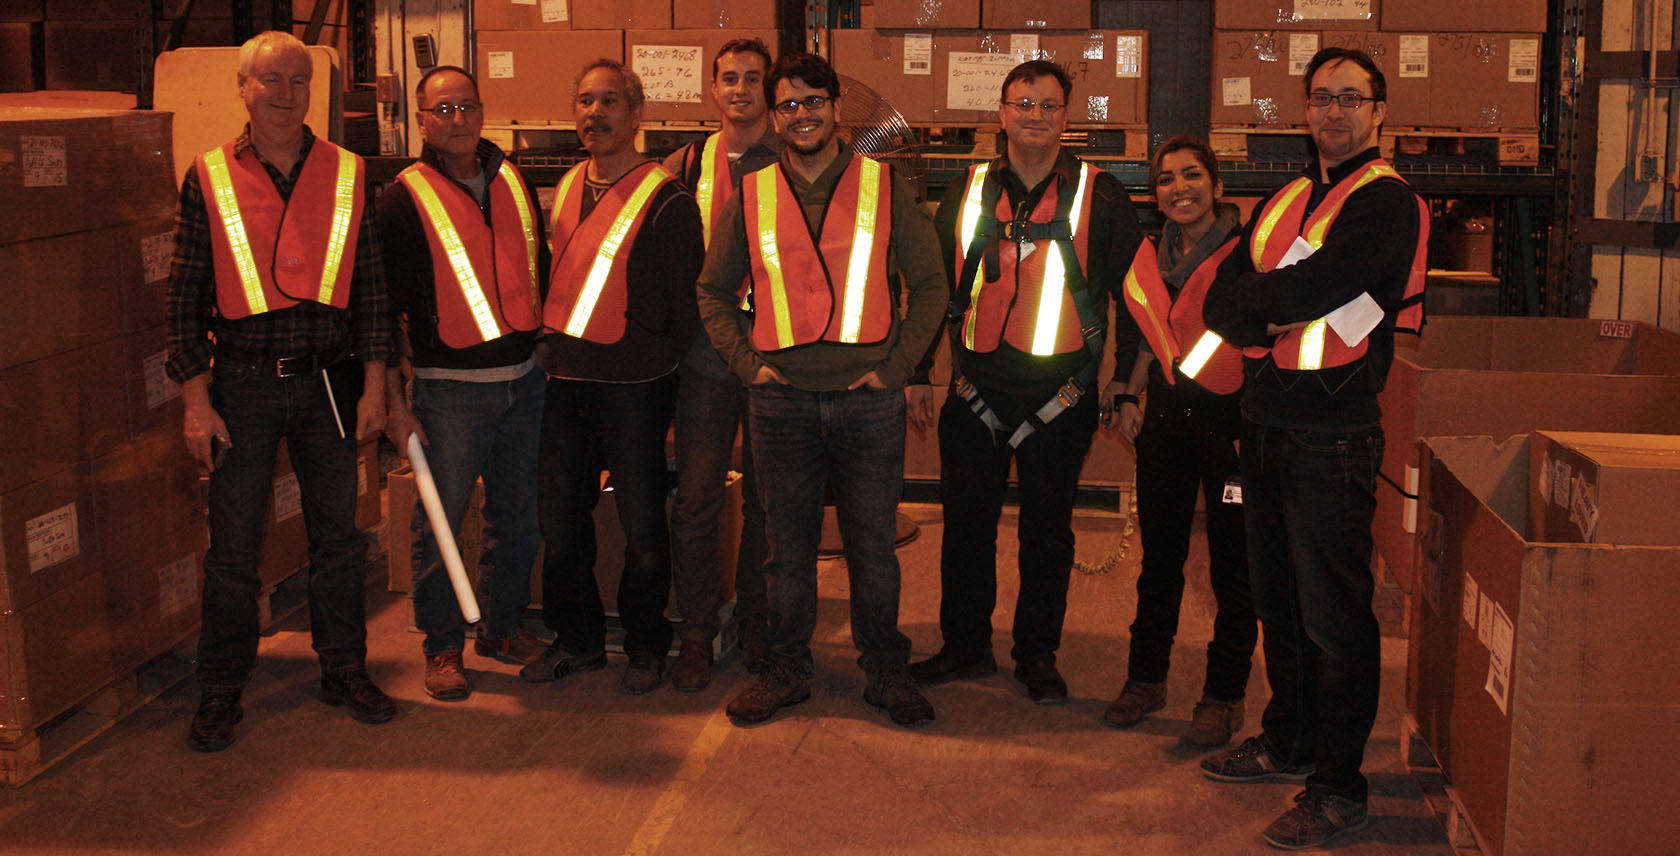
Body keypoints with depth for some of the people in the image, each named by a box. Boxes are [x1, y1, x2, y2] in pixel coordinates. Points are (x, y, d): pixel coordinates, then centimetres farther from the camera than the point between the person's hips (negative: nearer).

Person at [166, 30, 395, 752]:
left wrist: (373, 383, 1)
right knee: (232, 546, 4)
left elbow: (371, 286, 6)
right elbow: (185, 297, 0)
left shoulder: (348, 175, 4)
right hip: (242, 386, -1)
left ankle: (344, 669, 25)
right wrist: (196, 399, -5)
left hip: (328, 381, 2)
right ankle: (221, 690, 18)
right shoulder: (209, 179, 0)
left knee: (338, 535, 10)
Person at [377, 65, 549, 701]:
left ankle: (503, 627, 28)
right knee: (440, 520, 2)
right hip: (449, 388, -5)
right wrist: (394, 400, -9)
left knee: (519, 517, 12)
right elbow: (386, 303, -5)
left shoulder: (514, 183, 10)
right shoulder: (406, 198, -5)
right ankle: (443, 646, 16)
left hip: (524, 379, 5)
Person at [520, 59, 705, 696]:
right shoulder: (563, 190, 13)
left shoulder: (667, 199, -7)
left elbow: (687, 298, -5)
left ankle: (646, 648, 20)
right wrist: (552, 346, 16)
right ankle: (577, 640, 26)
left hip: (634, 389, -6)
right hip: (566, 383, 6)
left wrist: (658, 365, -5)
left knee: (642, 528, 3)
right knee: (560, 519, 11)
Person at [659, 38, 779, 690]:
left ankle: (756, 618, 23)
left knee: (767, 495, 8)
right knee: (695, 496, 2)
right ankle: (696, 632, 13)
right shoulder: (688, 165, 10)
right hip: (707, 349, 2)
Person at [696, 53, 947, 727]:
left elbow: (929, 284, 6)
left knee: (873, 543, 5)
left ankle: (885, 670, 19)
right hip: (782, 397, 1)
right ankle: (787, 671, 21)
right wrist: (747, 362, 2)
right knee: (788, 544, 8)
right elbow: (713, 291, 15)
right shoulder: (751, 196, 7)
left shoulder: (885, 186, 3)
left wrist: (895, 366, -2)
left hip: (868, 396, -1)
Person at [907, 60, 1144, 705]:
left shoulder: (1100, 196, 0)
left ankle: (1037, 655, 22)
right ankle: (965, 646, 23)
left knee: (1047, 529, 8)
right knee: (966, 521, 8)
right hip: (976, 389, 2)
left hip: (1061, 396, -2)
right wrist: (918, 371, 10)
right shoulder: (968, 192, 7)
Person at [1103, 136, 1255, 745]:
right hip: (1166, 414, 6)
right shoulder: (1152, 256, 11)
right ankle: (1146, 678, 27)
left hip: (1230, 416, -5)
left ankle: (1224, 694, 15)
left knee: (1232, 563, 3)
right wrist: (1127, 396, 12)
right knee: (1159, 554, 13)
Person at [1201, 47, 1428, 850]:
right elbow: (1220, 304, 8)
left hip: (1333, 433, -8)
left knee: (1334, 615, -2)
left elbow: (1312, 288, -21)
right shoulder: (1283, 201, 16)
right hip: (1265, 421, 8)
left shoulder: (1388, 203, -7)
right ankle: (1288, 740, 33)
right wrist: (1275, 316, -11)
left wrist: (1255, 298, -3)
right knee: (1279, 599, 17)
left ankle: (1339, 785, 7)